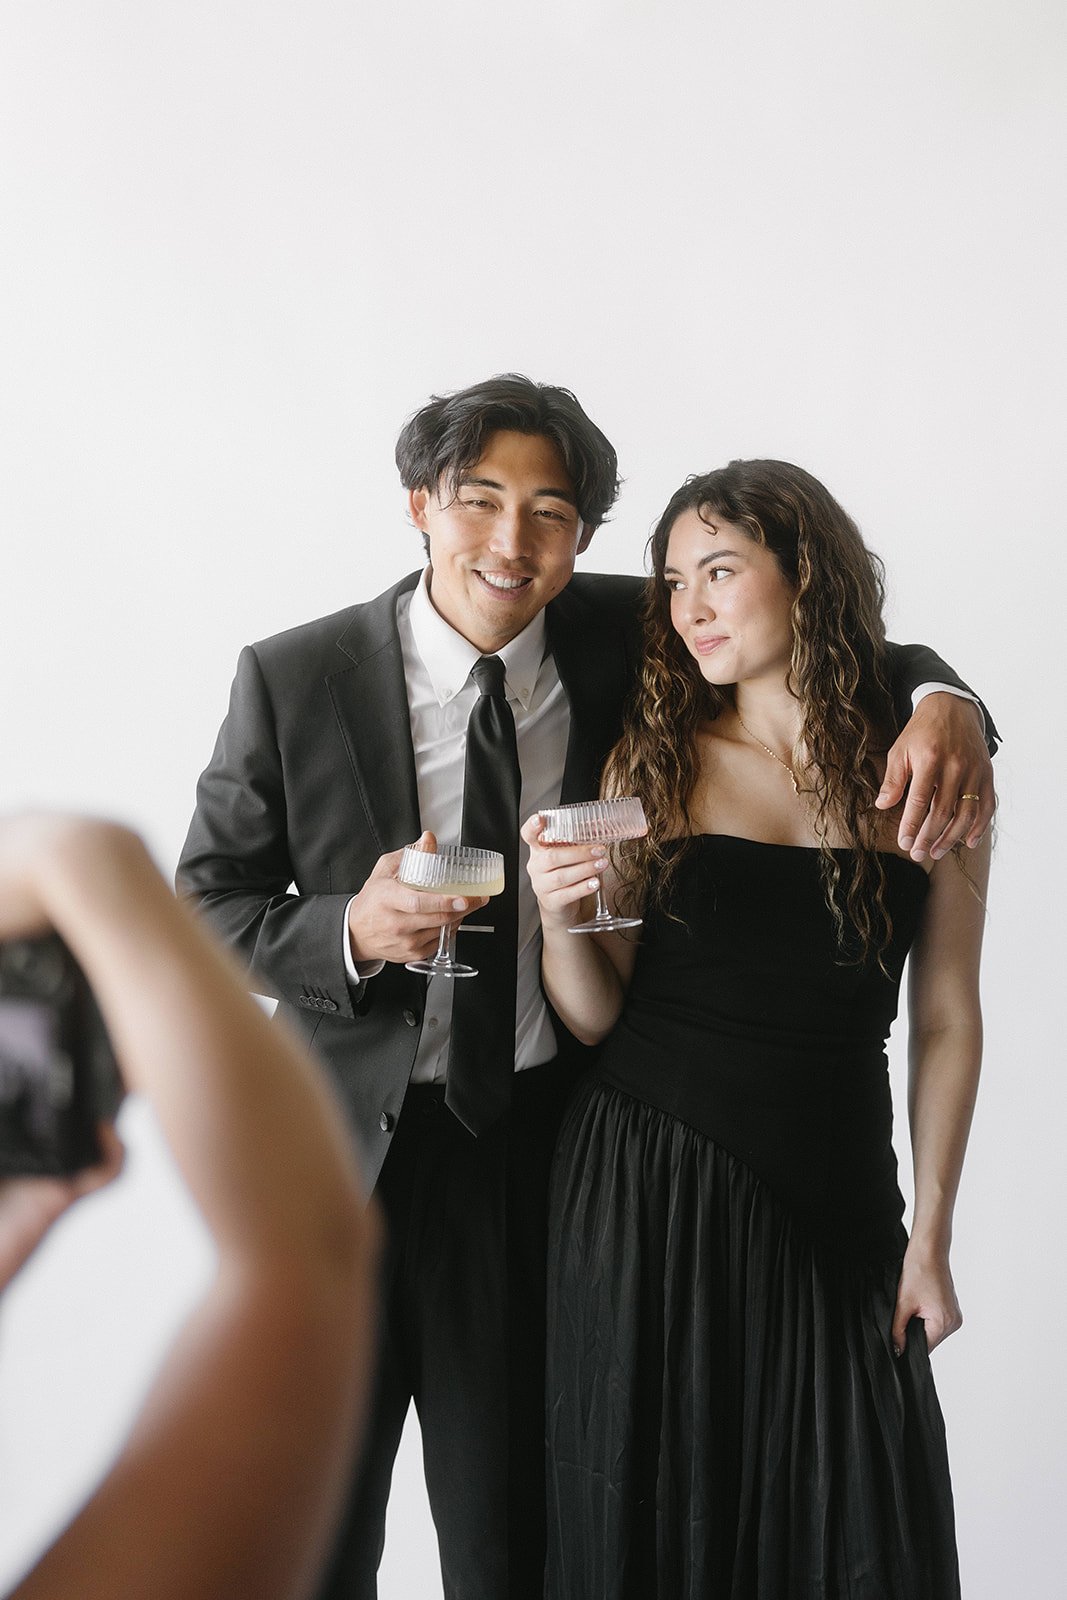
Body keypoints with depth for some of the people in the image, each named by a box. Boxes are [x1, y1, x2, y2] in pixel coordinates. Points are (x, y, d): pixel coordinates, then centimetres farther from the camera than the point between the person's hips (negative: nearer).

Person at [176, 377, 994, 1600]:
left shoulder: (617, 639, -5)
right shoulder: (292, 679, -10)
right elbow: (206, 902, -3)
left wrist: (938, 698, -17)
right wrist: (350, 933, -23)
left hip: (541, 1142, 1)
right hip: (350, 1143, -1)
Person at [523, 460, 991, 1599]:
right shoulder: (654, 760, 0)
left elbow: (947, 1018, 4)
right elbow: (594, 1016, 0)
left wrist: (930, 1237, 4)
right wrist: (557, 916, -20)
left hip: (834, 1205, 0)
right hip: (647, 1191, 0)